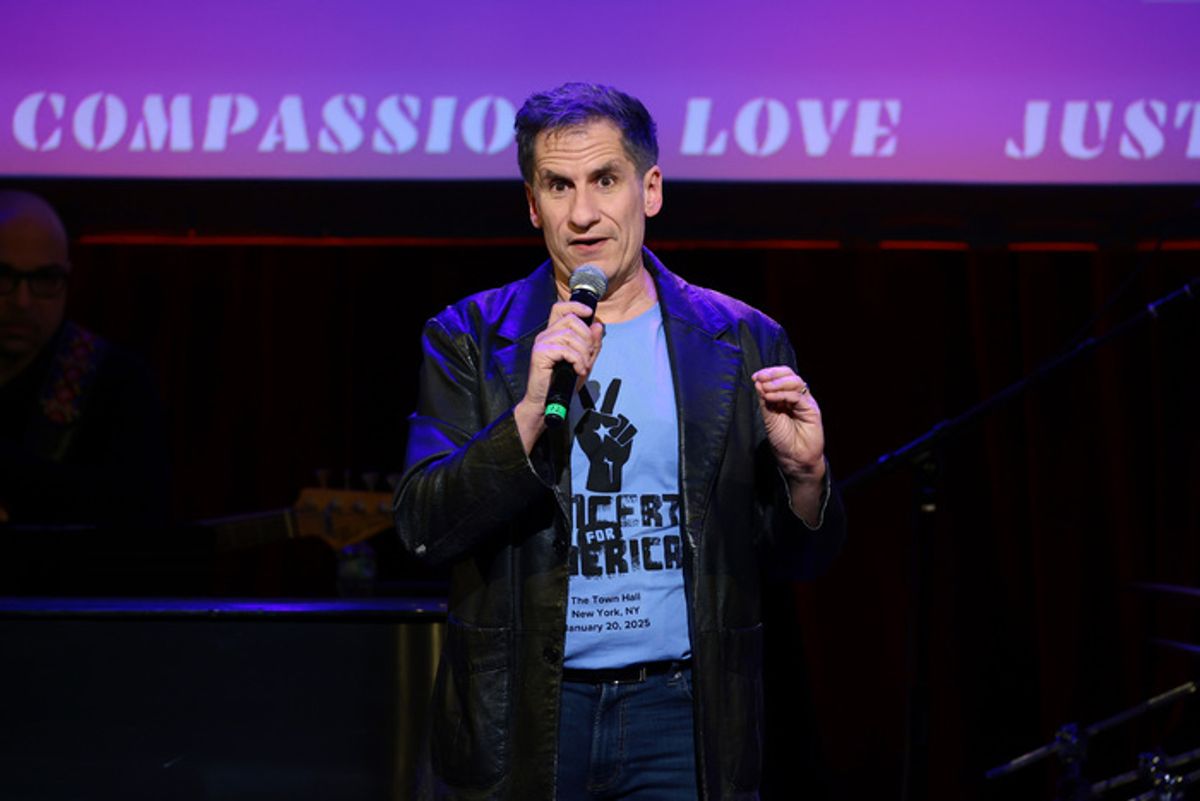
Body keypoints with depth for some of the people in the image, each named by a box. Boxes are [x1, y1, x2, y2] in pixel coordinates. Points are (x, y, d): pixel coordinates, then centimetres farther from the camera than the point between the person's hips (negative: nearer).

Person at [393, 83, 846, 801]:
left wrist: (804, 476, -14)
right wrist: (532, 410, -21)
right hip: (518, 720, 0)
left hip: (680, 714, 1)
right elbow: (425, 528, -9)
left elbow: (798, 562, 7)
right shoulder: (468, 338, 1)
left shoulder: (743, 344, 3)